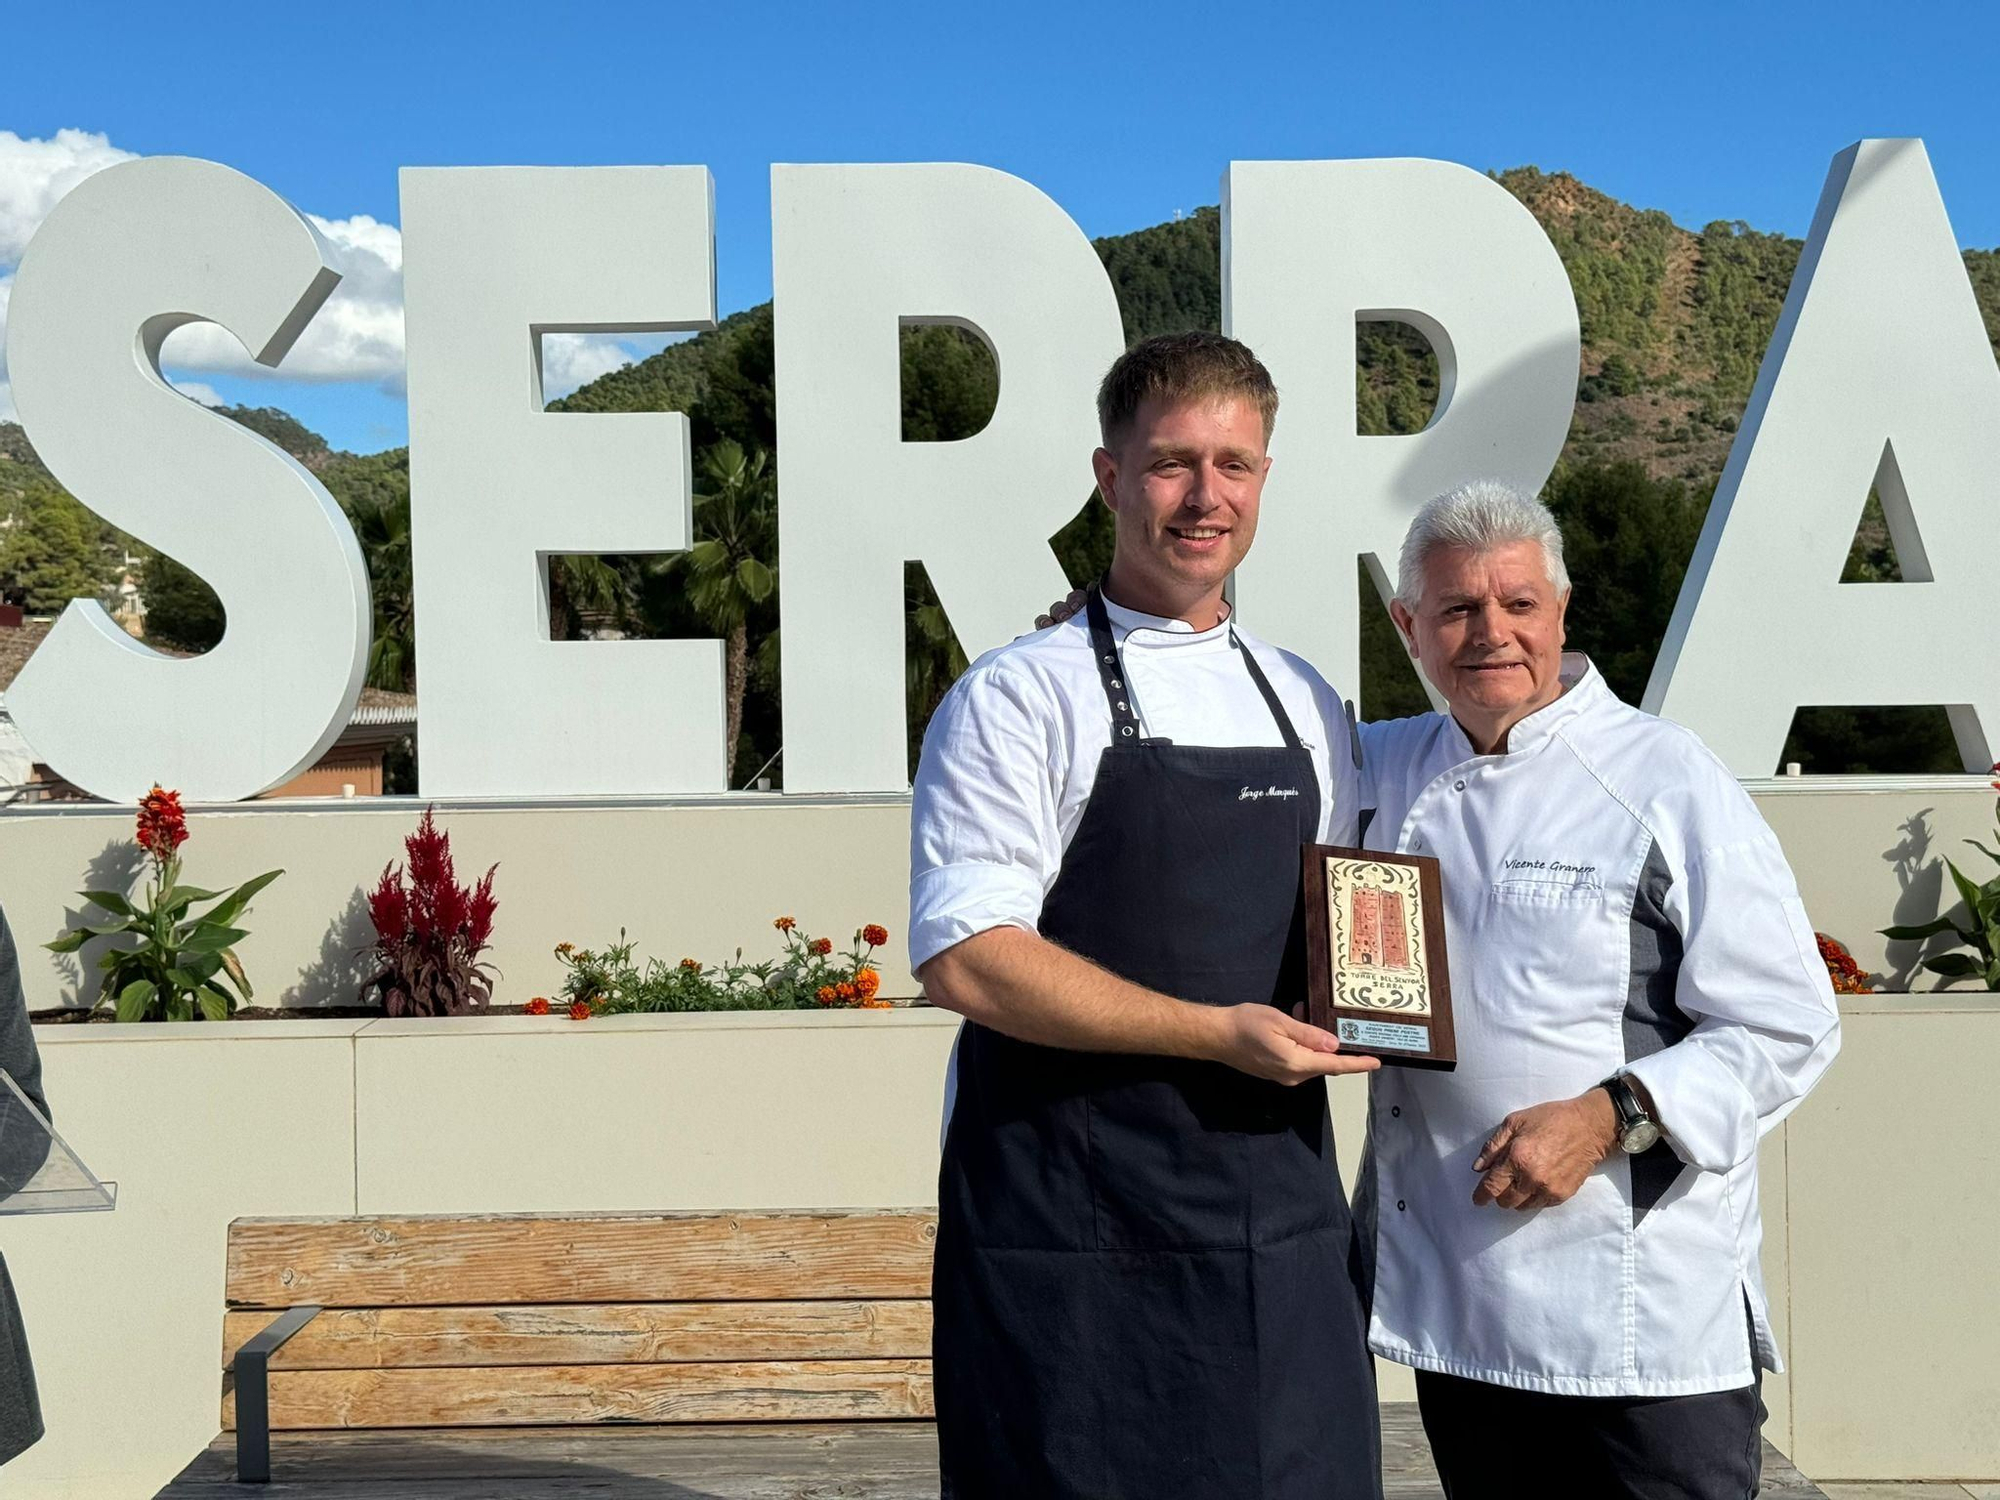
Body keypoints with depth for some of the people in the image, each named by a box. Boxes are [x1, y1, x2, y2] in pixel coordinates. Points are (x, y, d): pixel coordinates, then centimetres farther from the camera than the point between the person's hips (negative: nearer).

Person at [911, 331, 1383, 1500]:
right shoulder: (1020, 698, -6)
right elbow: (966, 960, -16)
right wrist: (1219, 1032, -18)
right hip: (1076, 1247, -5)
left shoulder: (1308, 706, 14)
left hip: (1283, 1236, 6)